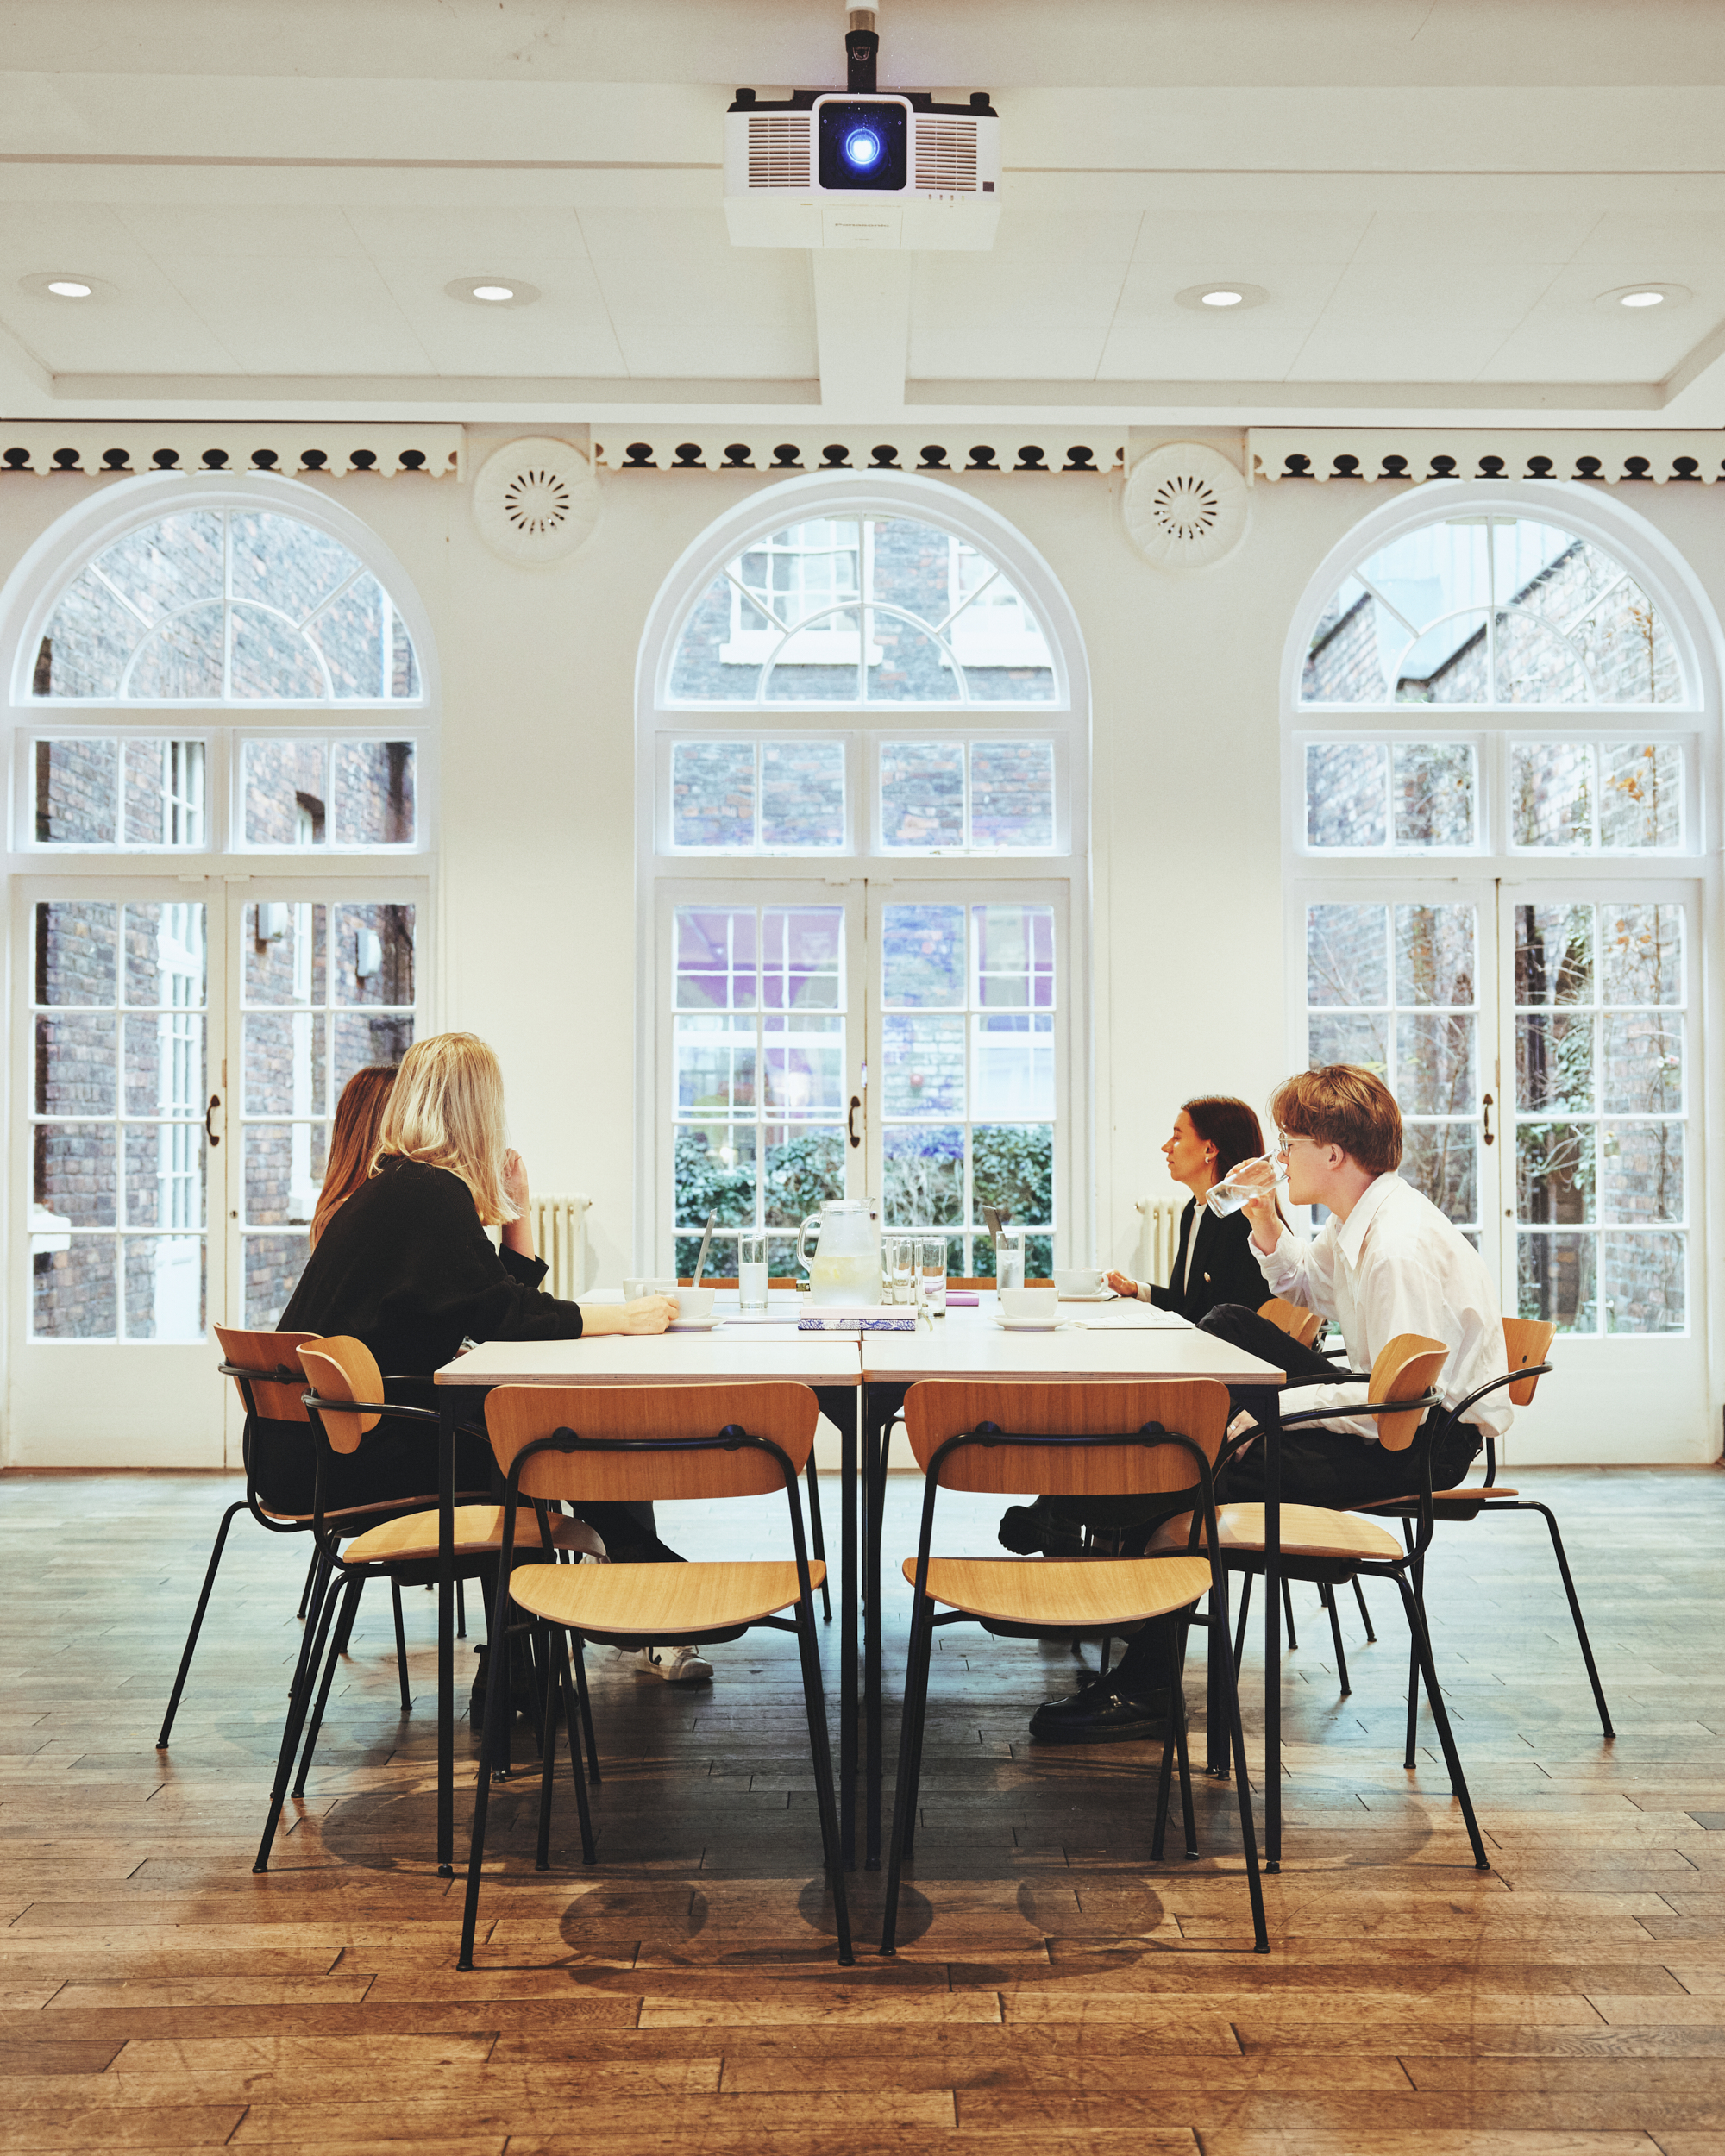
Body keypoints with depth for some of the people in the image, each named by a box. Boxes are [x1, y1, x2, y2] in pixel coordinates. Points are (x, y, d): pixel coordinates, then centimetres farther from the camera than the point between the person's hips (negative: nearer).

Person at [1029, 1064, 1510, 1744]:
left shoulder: (1401, 1247, -26)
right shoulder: (1360, 1219, 5)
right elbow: (1308, 1288, 26)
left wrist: (1271, 1411, -25)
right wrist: (1267, 1227, 6)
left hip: (1430, 1442, -10)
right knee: (1228, 1326, 8)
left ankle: (1144, 1688, -9)